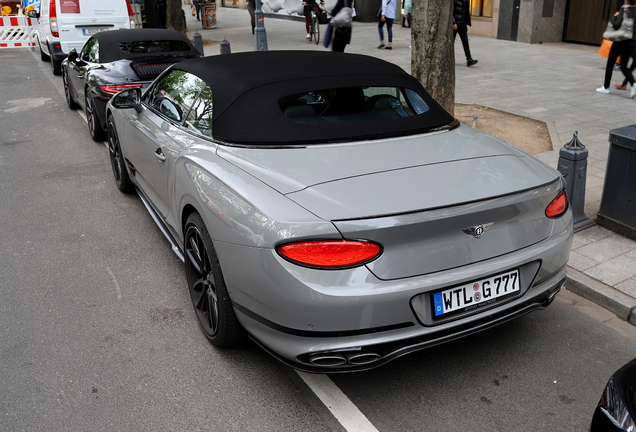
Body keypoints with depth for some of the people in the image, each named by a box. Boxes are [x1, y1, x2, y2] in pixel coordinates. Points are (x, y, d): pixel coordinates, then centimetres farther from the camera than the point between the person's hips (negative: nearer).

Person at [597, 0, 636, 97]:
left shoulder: (624, 10, -12)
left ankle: (606, 87, 13)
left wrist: (614, 17, -5)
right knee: (624, 67, 12)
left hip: (620, 42, -6)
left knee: (610, 64, 10)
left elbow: (617, 25, -21)